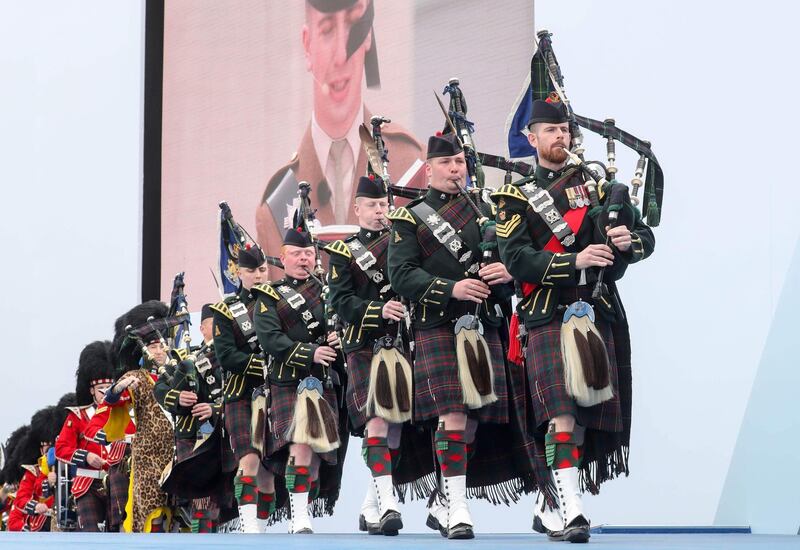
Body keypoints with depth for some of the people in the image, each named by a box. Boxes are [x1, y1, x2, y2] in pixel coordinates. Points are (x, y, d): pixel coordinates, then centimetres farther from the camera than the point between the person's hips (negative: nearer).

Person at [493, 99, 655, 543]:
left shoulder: (599, 184, 17)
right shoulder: (517, 197, 7)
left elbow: (646, 236, 13)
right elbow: (516, 260, -7)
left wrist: (627, 240, -12)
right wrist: (575, 260, -20)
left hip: (597, 316, 4)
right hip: (547, 317, -4)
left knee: (585, 417, 5)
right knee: (561, 414, -17)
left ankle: (546, 507, 19)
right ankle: (569, 514, -23)